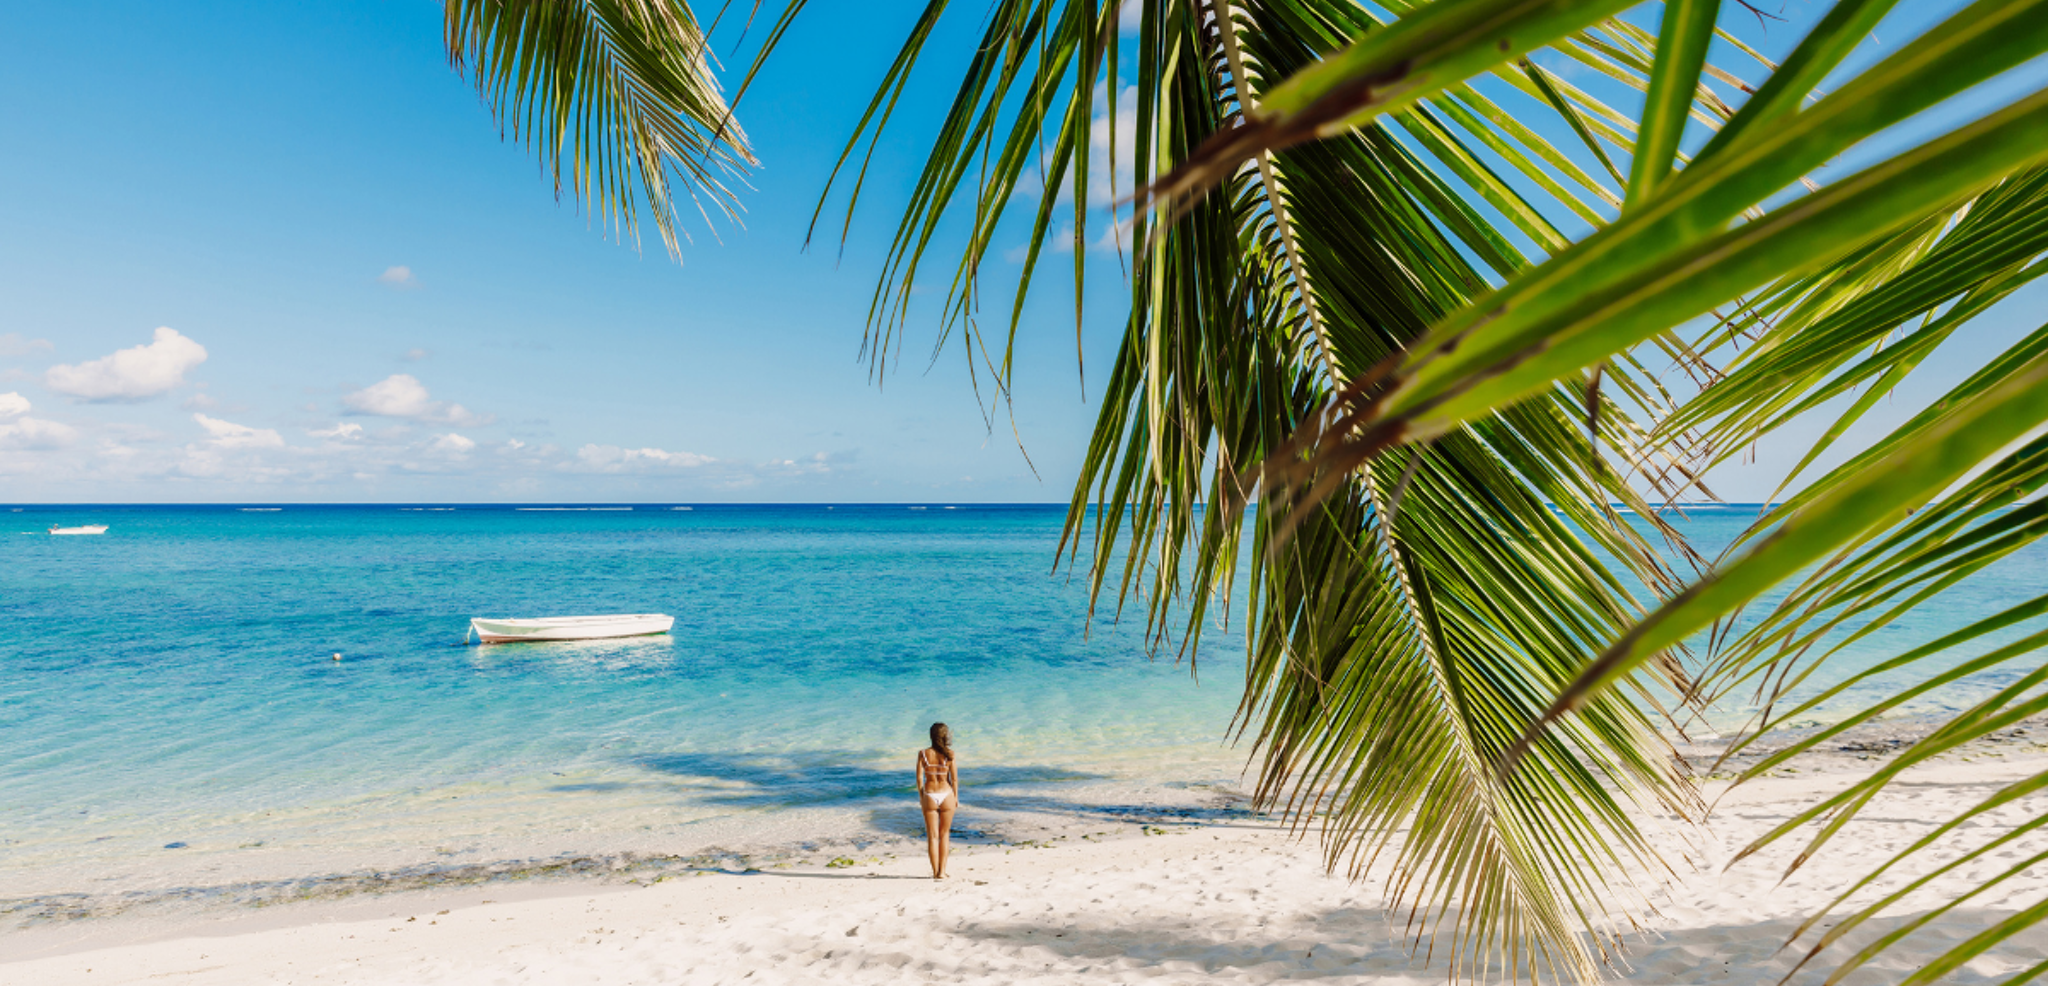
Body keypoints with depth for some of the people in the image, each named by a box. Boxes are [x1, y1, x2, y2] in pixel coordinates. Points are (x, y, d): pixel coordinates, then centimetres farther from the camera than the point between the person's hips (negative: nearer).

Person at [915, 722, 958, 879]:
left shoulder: (923, 754, -6)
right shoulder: (949, 754, -9)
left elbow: (919, 777, -4)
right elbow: (954, 778, -5)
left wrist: (921, 796, 8)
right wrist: (956, 797, 6)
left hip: (929, 796, 0)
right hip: (946, 795, 0)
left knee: (932, 836, 9)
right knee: (944, 834, 14)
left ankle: (935, 872, 11)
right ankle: (942, 871, 13)